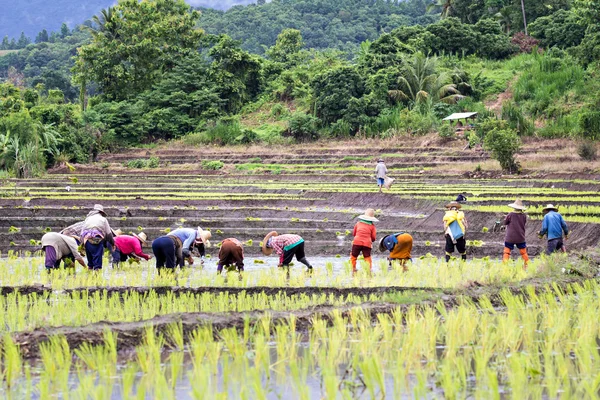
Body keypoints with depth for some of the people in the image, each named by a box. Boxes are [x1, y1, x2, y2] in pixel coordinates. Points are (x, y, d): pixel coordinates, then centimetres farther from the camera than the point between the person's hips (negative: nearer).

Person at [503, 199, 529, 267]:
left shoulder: (511, 215, -15)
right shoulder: (524, 215, -7)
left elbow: (505, 222, -2)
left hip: (510, 238, -3)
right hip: (520, 238, 3)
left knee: (507, 252, 3)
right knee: (524, 253, 15)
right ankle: (527, 265, 17)